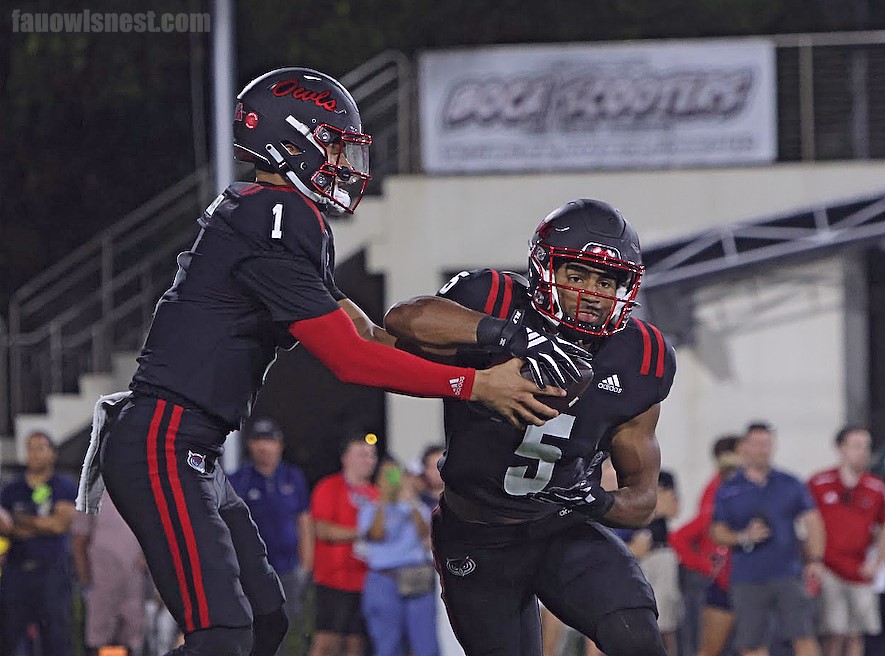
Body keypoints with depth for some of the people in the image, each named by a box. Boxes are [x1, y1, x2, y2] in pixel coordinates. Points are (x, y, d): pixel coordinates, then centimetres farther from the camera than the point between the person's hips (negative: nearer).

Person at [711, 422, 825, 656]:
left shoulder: (790, 485, 8)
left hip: (787, 574, 0)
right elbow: (717, 532, 5)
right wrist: (744, 537, -14)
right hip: (747, 581, 0)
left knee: (803, 635, -11)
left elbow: (812, 522, 8)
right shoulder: (728, 490, 6)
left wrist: (815, 560, -4)